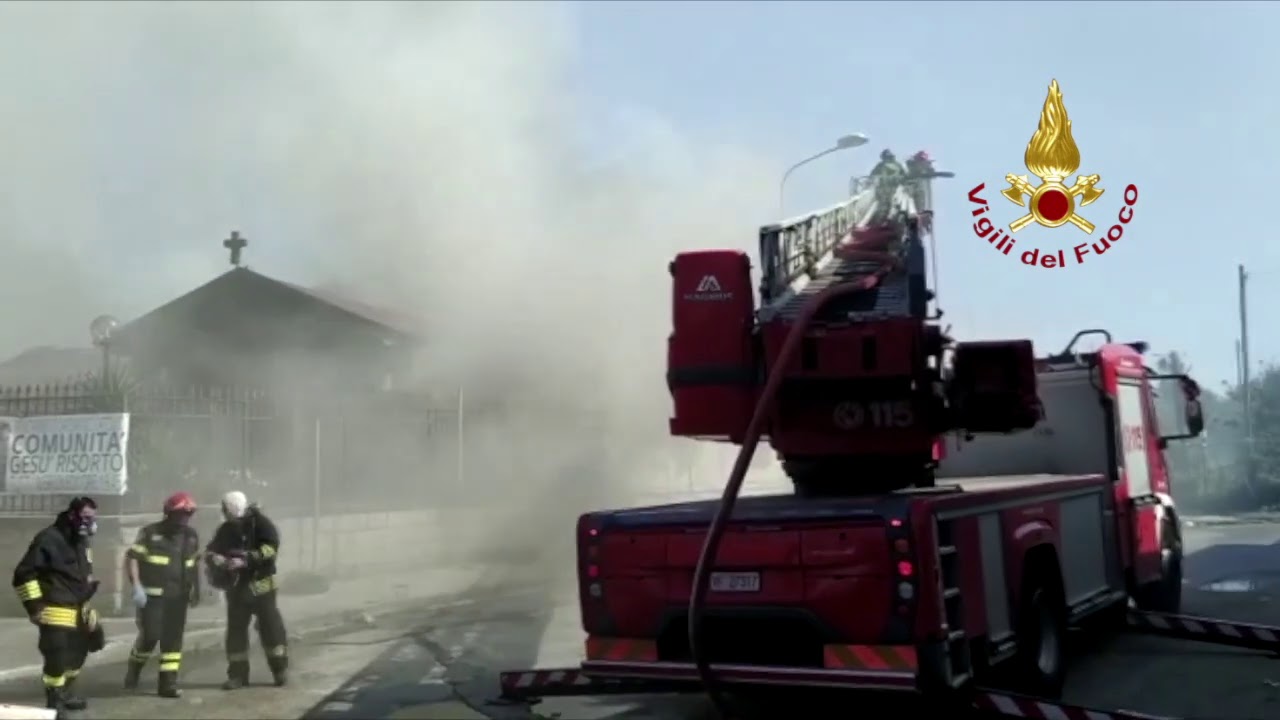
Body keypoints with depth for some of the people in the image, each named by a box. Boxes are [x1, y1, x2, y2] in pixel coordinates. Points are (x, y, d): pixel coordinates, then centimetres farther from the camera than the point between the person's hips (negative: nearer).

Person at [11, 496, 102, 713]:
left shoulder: (81, 542, 14)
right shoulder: (49, 539, -15)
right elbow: (23, 574, -16)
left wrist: (86, 605, 24)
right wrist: (33, 604, -17)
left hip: (78, 610, 9)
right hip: (56, 612, -9)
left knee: (77, 653, 19)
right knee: (57, 658, -11)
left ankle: (66, 694, 36)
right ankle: (55, 704, 3)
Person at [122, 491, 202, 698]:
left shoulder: (191, 536, 8)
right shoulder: (150, 533, -9)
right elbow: (131, 558, -10)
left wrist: (196, 589, 15)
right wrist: (137, 587, -18)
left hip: (178, 597, 5)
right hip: (152, 595, -5)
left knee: (173, 639, 2)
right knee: (150, 635, -9)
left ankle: (168, 683, 6)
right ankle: (133, 669, 20)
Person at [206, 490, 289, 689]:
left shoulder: (261, 523, -8)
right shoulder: (225, 530, 7)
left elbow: (271, 546, -20)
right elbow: (210, 552, 3)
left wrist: (247, 560, -29)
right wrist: (217, 559, -21)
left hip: (261, 585, -4)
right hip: (236, 587, 4)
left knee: (271, 627, -1)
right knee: (235, 630, 6)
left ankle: (281, 670, 10)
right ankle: (238, 674, 14)